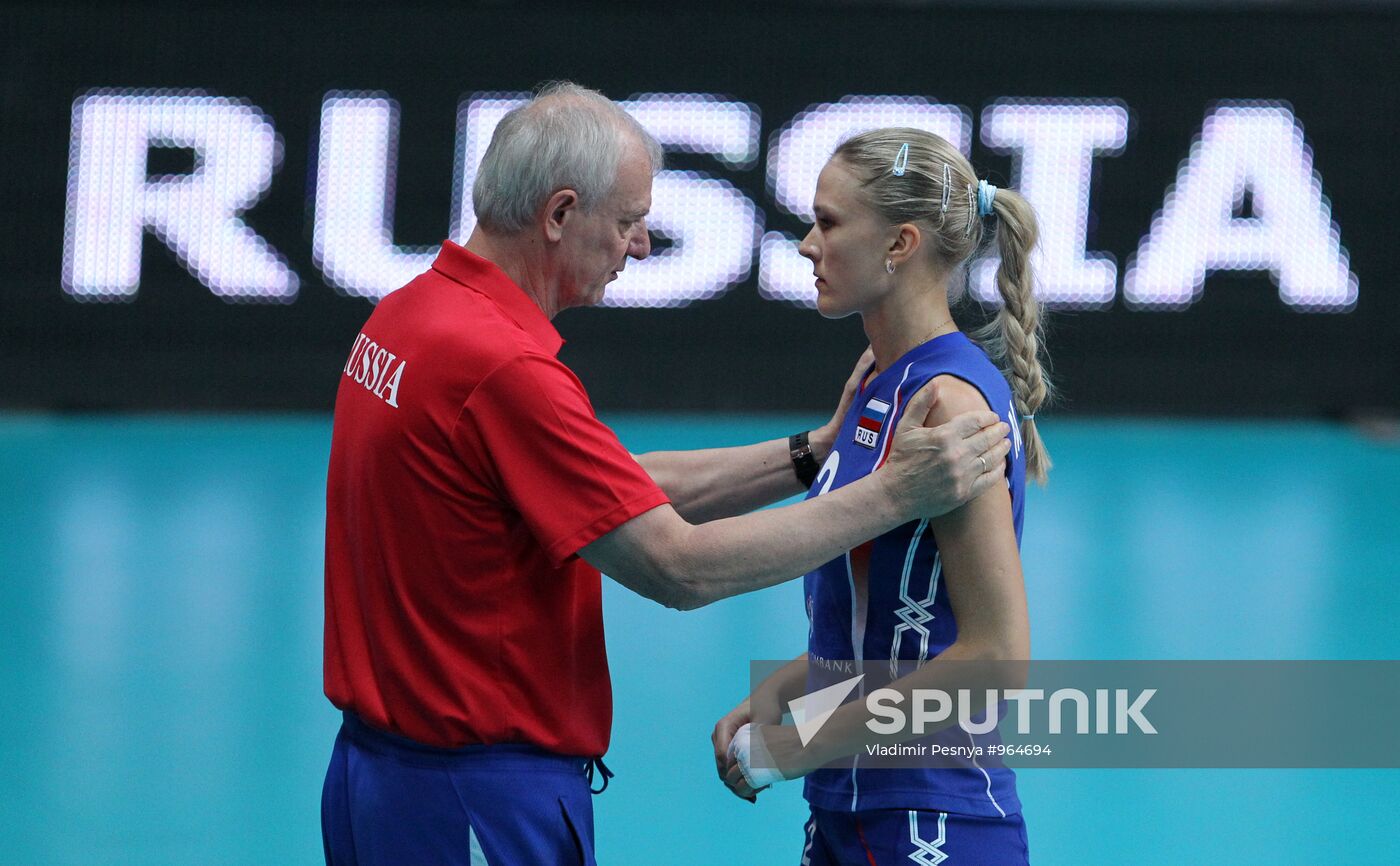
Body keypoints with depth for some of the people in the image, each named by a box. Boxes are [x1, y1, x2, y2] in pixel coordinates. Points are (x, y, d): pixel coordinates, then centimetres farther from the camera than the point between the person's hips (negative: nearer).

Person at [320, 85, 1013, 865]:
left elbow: (628, 494, 13)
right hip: (483, 803, -10)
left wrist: (812, 456, 8)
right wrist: (891, 495, -16)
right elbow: (682, 567, -21)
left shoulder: (412, 315, 8)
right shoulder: (504, 368, -22)